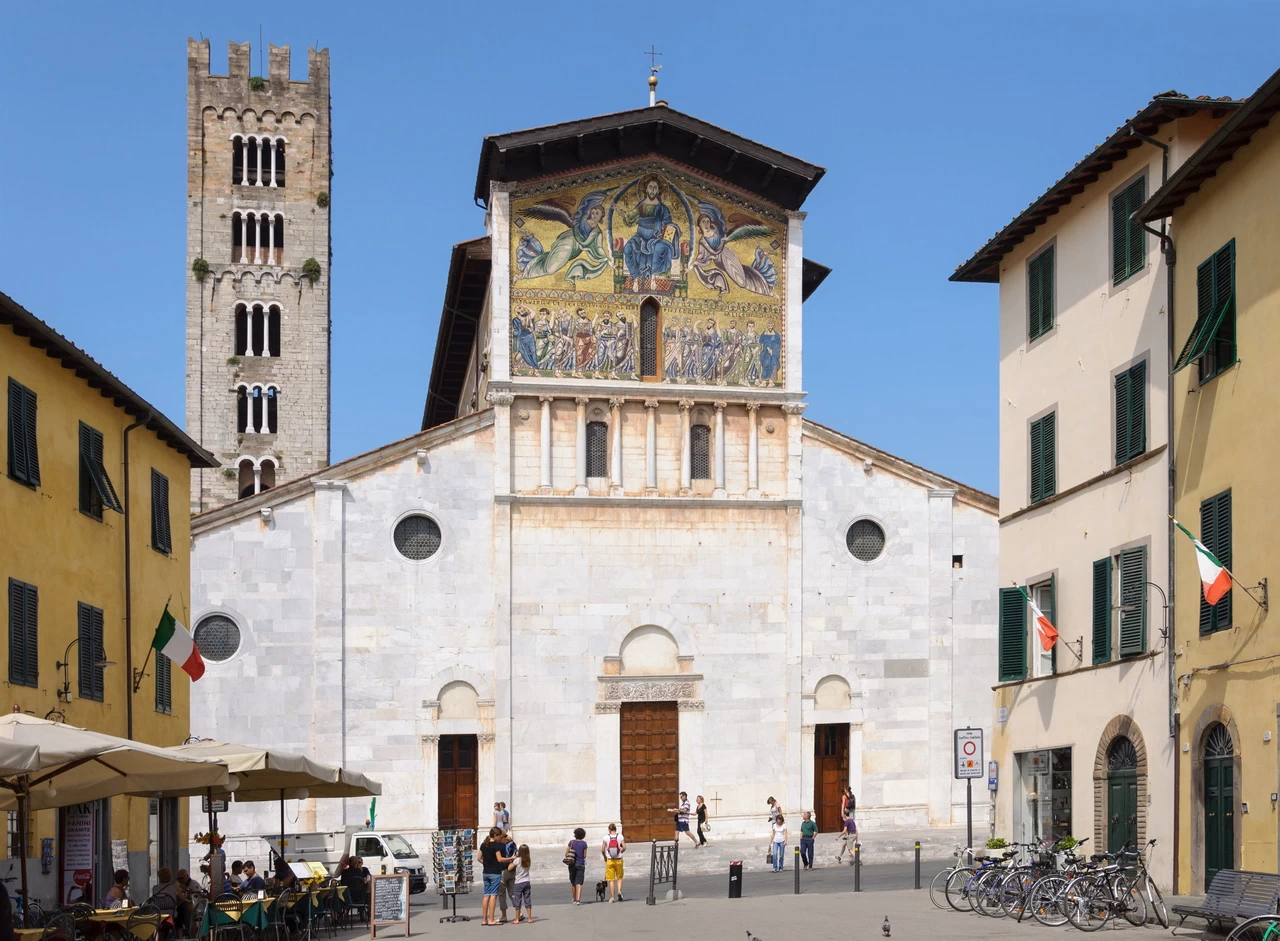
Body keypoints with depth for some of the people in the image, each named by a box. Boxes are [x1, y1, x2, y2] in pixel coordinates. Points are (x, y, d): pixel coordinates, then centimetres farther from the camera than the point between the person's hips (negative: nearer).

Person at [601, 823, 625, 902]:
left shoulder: (606, 838, -5)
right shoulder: (620, 836, -3)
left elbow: (602, 850, -9)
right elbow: (624, 847, -8)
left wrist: (605, 857, 9)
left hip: (609, 861, -1)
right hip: (618, 860, 1)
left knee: (611, 879, 6)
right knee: (619, 877, 17)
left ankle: (612, 897, 4)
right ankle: (619, 891, -5)